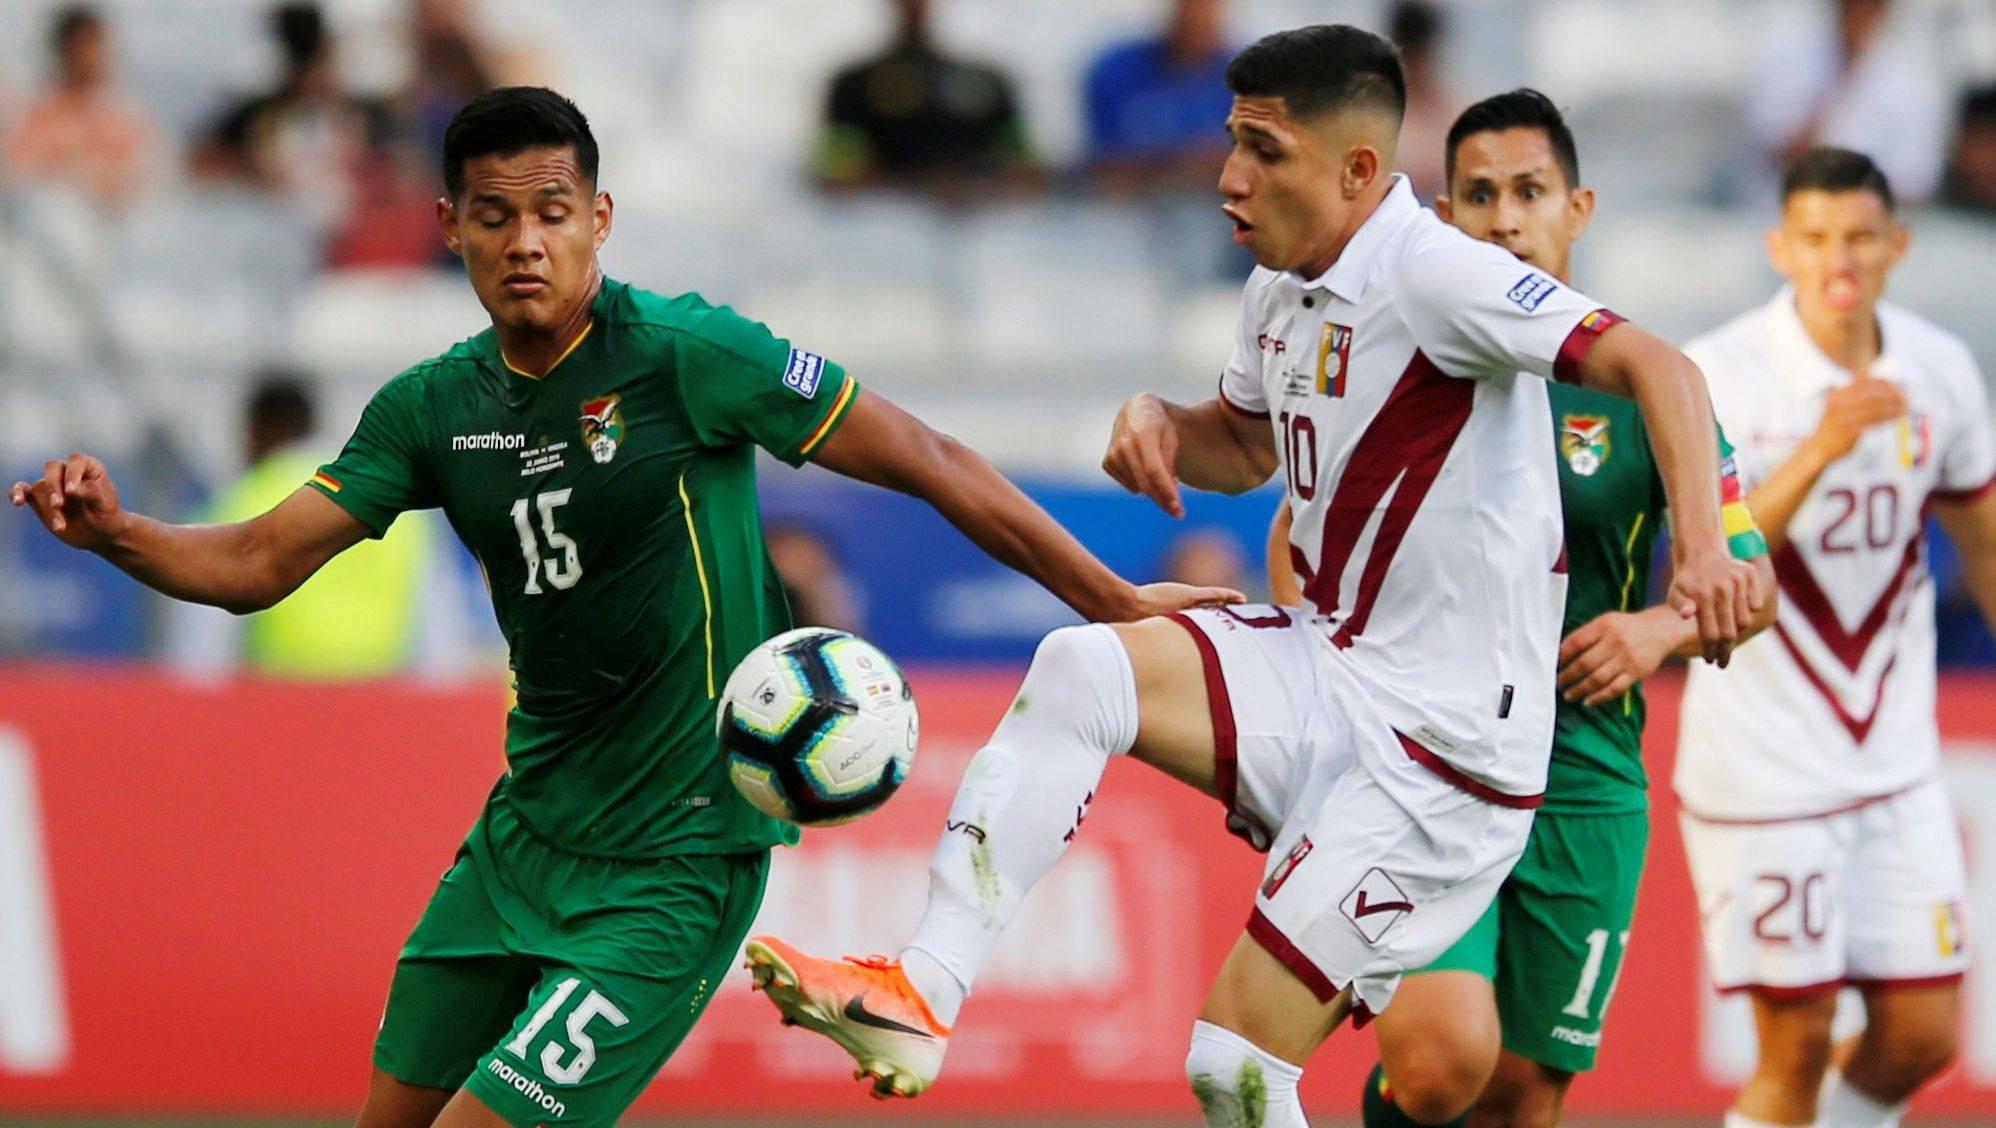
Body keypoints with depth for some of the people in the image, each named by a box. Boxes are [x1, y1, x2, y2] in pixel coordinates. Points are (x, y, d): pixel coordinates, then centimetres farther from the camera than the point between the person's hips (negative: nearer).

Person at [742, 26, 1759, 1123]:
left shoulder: (1432, 273, -19)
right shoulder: (1281, 289, 8)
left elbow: (1656, 369, -27)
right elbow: (1245, 446, 29)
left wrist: (1703, 547, -42)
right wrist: (1160, 420, 5)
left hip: (1445, 742, -8)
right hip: (1325, 672, 8)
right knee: (1079, 669, -16)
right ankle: (922, 994, -21)